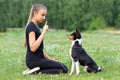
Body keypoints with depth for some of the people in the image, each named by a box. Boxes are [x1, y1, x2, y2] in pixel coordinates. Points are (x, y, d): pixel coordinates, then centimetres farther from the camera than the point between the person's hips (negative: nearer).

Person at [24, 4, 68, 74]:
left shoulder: (35, 27, 16)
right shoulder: (31, 27, -13)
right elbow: (33, 48, -25)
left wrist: (49, 59, 10)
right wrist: (43, 32, -22)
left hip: (38, 59, 9)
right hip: (33, 61, -9)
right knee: (64, 68, -10)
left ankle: (37, 70, 0)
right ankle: (38, 72, -12)